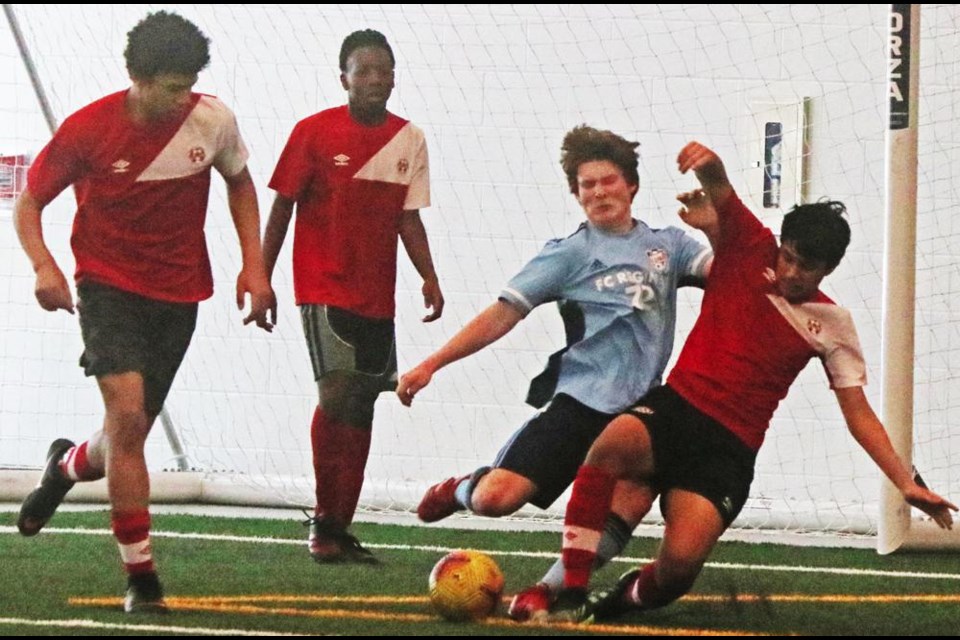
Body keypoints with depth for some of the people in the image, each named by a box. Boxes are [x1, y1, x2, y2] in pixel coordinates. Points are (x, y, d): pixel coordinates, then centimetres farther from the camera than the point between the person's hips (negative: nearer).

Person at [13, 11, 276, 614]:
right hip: (109, 286, -3)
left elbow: (240, 182, 14)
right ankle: (142, 579, -15)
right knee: (128, 413, -21)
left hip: (178, 294, 3)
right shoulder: (88, 129, -14)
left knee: (130, 433, 8)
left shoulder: (213, 120, -7)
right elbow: (29, 201, -3)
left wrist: (254, 265, 5)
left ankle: (68, 465, 47)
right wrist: (43, 265, -20)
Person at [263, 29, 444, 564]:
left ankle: (340, 526, 15)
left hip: (378, 296, 5)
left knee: (362, 406, 7)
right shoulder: (314, 132, -5)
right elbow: (282, 206, 0)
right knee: (337, 389, -19)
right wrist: (262, 278, -1)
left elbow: (409, 216, 9)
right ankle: (325, 519, -9)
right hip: (324, 289, -5)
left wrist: (429, 278, -4)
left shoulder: (409, 139, 7)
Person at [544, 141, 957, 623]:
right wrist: (709, 167, -35)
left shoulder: (833, 325, 8)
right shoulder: (749, 251, 5)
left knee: (680, 560, -27)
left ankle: (631, 597, 10)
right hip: (674, 408, 0)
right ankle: (570, 593, -30)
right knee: (612, 444, -38)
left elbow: (858, 413, 8)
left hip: (729, 450, 0)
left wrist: (907, 483, -2)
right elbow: (719, 190, -9)